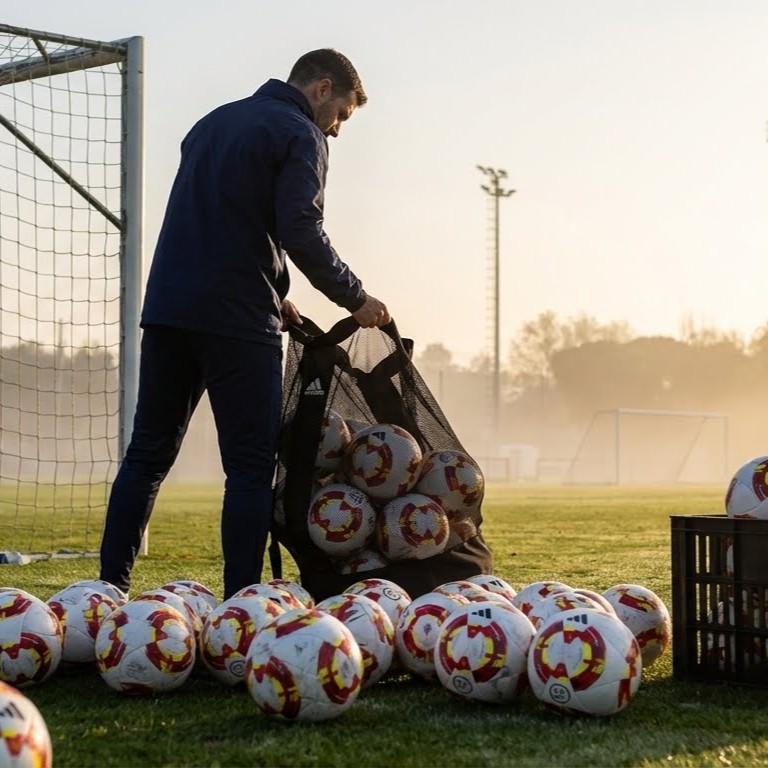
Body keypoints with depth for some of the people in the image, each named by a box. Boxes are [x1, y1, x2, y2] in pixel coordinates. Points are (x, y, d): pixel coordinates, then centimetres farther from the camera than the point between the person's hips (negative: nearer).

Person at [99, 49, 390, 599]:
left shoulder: (212, 122, 22)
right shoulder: (300, 135, -2)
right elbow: (300, 231, -15)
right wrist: (356, 300, -3)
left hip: (167, 307, 7)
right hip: (238, 320, -7)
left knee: (148, 455, 11)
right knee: (251, 466, -2)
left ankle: (110, 589, 12)